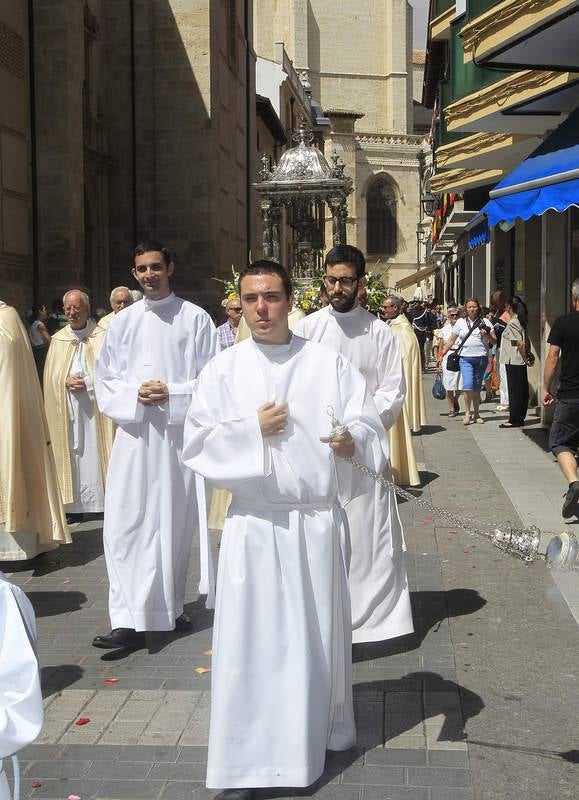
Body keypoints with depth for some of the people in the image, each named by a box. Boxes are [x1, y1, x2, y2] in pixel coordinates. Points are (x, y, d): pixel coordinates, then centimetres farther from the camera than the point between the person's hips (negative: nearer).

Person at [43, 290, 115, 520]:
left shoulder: (101, 336, -2)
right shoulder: (58, 340, 9)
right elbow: (51, 378, 9)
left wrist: (87, 383, -15)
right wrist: (66, 382, -10)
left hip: (95, 410, -3)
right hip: (67, 412, 3)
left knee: (96, 454, -2)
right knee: (72, 456, 3)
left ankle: (104, 499, 5)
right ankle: (76, 504, 8)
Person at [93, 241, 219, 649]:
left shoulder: (195, 318, 2)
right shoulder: (123, 321, 9)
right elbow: (104, 379, 10)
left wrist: (172, 394, -14)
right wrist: (135, 394, -9)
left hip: (180, 432, -1)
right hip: (134, 432, 1)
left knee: (177, 521, 8)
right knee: (127, 523, -6)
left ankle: (171, 604, 24)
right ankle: (130, 619, -5)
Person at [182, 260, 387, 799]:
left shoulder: (328, 363, 3)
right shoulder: (223, 369, 2)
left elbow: (369, 426, -2)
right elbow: (196, 445, 0)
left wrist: (352, 441, -23)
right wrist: (252, 428, -11)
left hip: (319, 518, 1)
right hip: (254, 521, -1)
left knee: (319, 631, 11)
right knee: (249, 636, -1)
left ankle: (323, 731, 32)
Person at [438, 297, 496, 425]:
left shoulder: (485, 322, 7)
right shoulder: (461, 322, 9)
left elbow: (494, 341, 7)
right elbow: (451, 340, 11)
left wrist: (487, 335, -13)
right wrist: (442, 354, 6)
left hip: (481, 358, 1)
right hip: (465, 358, -1)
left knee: (477, 387, 6)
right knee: (468, 385, -14)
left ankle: (476, 414, 16)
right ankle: (467, 413, -2)